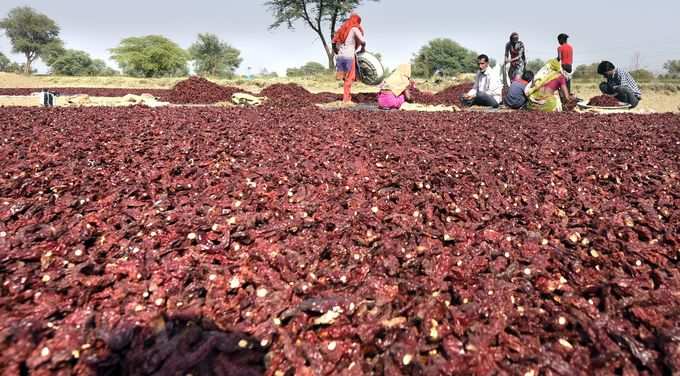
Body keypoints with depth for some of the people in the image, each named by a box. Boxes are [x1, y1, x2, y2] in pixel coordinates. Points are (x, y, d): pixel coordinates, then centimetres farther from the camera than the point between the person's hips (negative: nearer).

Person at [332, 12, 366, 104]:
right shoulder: (354, 29, -1)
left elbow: (334, 42, 17)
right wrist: (362, 48, 8)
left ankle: (346, 98, 10)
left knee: (346, 78, 11)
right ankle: (346, 99, -3)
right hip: (349, 56, -6)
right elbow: (363, 41, -12)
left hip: (339, 56, 6)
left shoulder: (342, 28, 18)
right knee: (349, 79, -2)